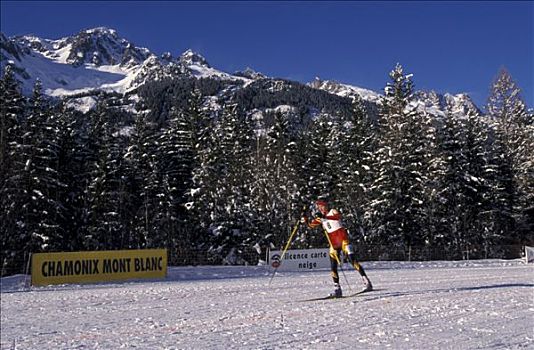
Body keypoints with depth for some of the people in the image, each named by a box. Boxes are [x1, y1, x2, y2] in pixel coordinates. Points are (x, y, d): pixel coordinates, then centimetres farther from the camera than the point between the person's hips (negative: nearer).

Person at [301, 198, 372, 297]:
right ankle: (337, 289, 9)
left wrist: (324, 217, -37)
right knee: (333, 267, 0)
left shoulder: (332, 211, -2)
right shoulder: (320, 218, 14)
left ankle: (367, 283, -13)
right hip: (333, 243, 6)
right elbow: (311, 225, 6)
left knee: (352, 260, -15)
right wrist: (306, 221, -15)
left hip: (343, 239, -5)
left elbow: (338, 216, -24)